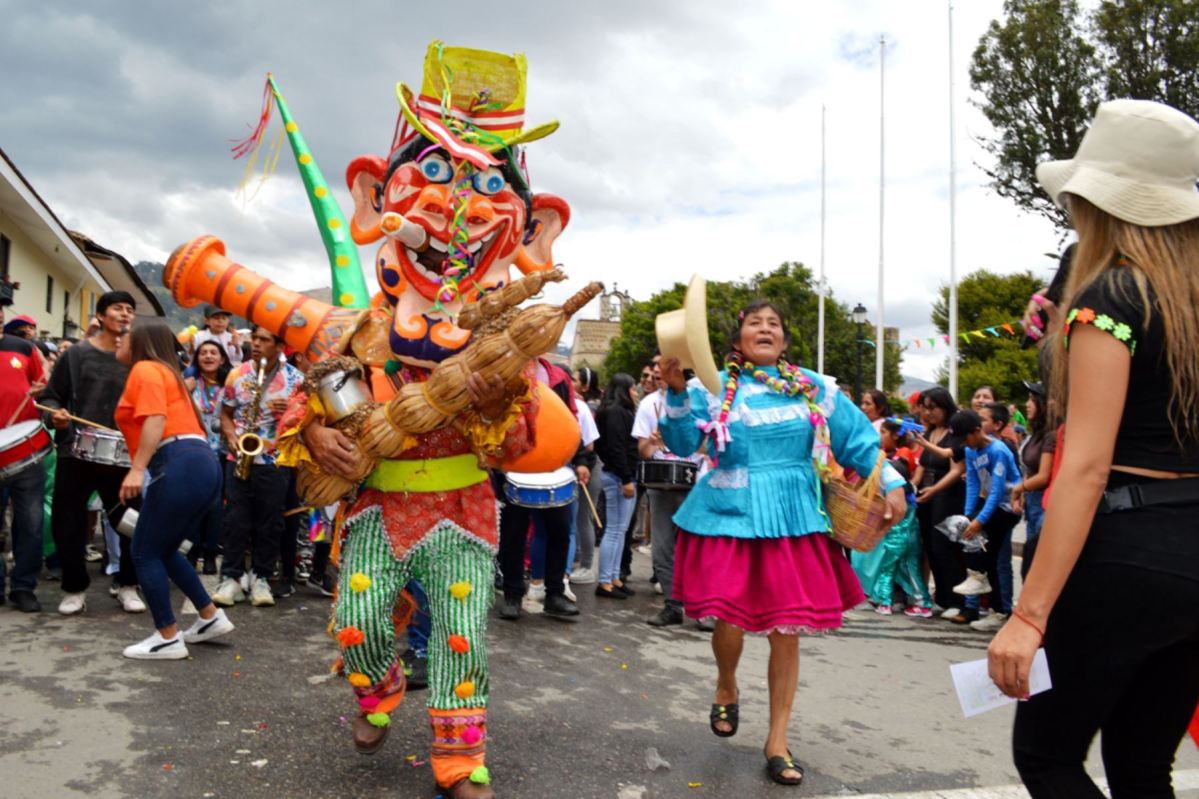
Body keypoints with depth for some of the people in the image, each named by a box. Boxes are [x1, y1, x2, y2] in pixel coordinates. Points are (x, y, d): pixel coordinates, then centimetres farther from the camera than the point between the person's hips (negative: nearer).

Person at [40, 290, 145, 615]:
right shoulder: (77, 354, 4)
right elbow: (50, 395, 5)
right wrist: (56, 413, -15)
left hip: (122, 457, 1)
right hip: (76, 453, -1)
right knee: (66, 524, 3)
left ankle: (127, 586, 21)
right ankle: (74, 590, 19)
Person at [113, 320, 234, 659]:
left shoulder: (145, 369, 0)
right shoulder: (163, 371, 28)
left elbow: (156, 419, -15)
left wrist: (137, 468, -22)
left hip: (180, 466, -10)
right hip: (199, 464, 10)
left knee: (144, 552, 0)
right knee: (164, 549, 20)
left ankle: (168, 639, 3)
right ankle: (212, 617, 21)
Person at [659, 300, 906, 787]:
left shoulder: (813, 388, 6)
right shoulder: (716, 387, 1)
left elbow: (858, 437, 9)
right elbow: (683, 442, -9)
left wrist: (891, 484, 2)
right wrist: (676, 391, -23)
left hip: (794, 521, 2)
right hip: (731, 517, -2)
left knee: (787, 631, 3)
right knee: (730, 620, -6)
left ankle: (777, 740, 20)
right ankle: (726, 688, 31)